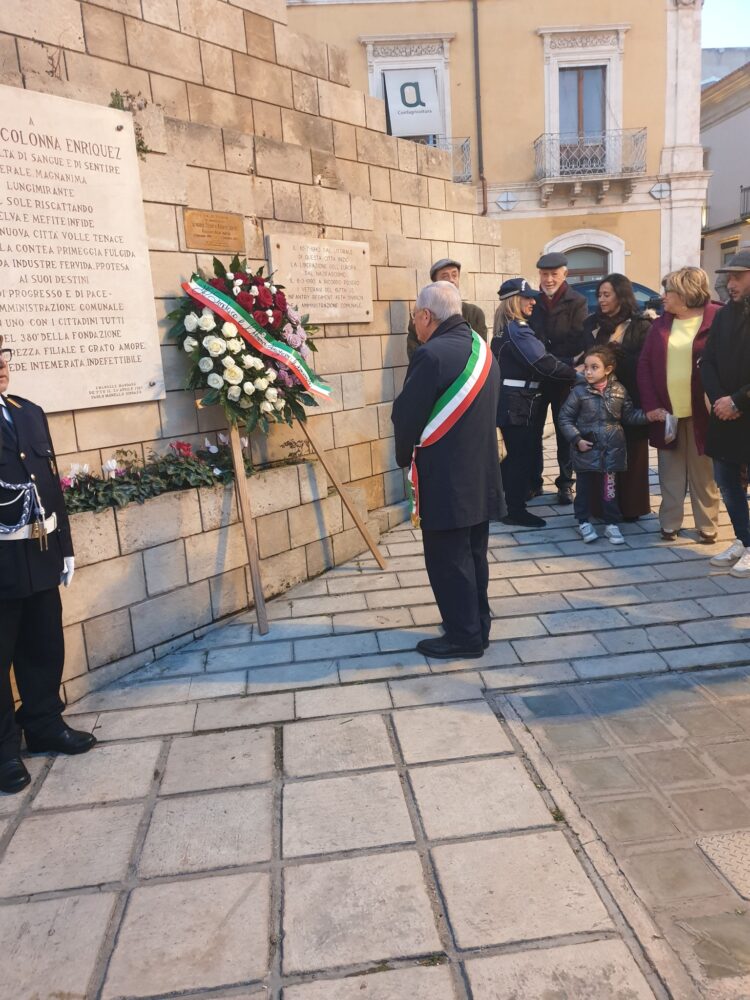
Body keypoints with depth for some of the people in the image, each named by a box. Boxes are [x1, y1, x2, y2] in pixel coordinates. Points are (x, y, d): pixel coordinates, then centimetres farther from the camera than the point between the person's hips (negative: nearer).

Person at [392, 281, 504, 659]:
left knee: (448, 560, 4)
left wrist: (405, 458, 3)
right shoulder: (482, 348, 8)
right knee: (474, 555, 17)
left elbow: (405, 416, -15)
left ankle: (463, 635, 14)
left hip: (445, 479, -9)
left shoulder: (432, 355, -19)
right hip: (481, 473, 9)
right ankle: (478, 627, 29)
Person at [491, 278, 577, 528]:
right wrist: (575, 374, -13)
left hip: (510, 401, 10)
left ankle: (504, 504, 27)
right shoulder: (517, 330, -16)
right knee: (522, 456, -3)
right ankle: (516, 511, 4)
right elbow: (544, 364, -22)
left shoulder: (505, 329, 14)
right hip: (518, 403, -10)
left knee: (514, 454, 18)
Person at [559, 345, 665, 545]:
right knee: (585, 488, 8)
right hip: (586, 451, -2)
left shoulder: (619, 390, 0)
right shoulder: (579, 391, -8)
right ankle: (584, 522, 24)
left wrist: (648, 416, -5)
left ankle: (612, 524, 21)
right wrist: (576, 439, -11)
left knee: (609, 489, 9)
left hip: (611, 451, 2)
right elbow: (565, 418, -4)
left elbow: (629, 415, 10)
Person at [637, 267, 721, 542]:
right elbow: (644, 365, 4)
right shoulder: (661, 324, 8)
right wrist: (651, 406, -5)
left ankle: (707, 526, 18)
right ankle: (669, 524, 20)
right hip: (667, 412, 4)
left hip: (702, 413, -3)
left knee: (703, 473, 7)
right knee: (671, 473, 10)